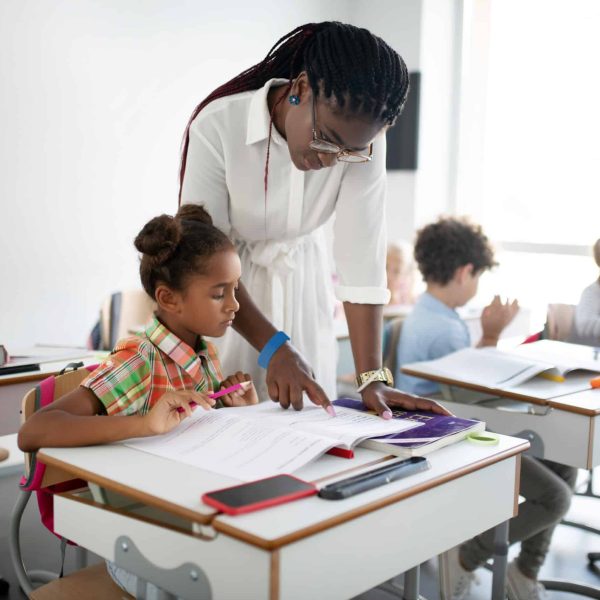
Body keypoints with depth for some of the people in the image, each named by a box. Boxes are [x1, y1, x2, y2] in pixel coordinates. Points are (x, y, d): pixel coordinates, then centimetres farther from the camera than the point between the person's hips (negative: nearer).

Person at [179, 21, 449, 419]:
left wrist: (373, 378, -26)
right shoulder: (218, 126, -28)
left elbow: (362, 257, -22)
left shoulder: (362, 139, -21)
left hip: (300, 276, 2)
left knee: (308, 411, 7)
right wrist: (274, 347, -36)